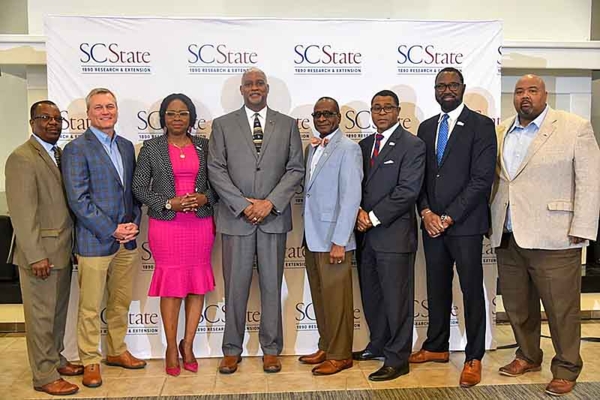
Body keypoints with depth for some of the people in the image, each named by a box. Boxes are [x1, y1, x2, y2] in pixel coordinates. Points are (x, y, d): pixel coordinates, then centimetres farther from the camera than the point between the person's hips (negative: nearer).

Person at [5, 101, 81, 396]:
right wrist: (36, 256, -19)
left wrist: (71, 245, 11)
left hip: (62, 250, 8)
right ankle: (44, 376, 16)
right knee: (41, 315, 4)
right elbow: (22, 213, -17)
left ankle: (55, 360, 34)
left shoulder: (61, 154, 12)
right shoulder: (22, 158, -12)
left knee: (59, 311, 18)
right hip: (41, 253, -7)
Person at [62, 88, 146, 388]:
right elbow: (78, 200, -13)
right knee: (90, 308, 5)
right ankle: (90, 361, 21)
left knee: (121, 302, 16)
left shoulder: (126, 146, 12)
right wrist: (112, 230, -15)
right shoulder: (76, 149, -7)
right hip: (94, 241, -6)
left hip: (126, 240, 6)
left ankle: (116, 351, 33)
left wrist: (134, 223, -1)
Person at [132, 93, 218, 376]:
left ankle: (188, 345, 23)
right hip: (166, 224, -2)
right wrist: (169, 203, -12)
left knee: (198, 283, 6)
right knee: (171, 285, 4)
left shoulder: (204, 146, 7)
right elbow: (139, 187, 1)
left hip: (200, 223, 2)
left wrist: (205, 198, -11)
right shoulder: (151, 148, 3)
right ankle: (171, 349, 20)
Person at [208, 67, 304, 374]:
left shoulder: (288, 125, 8)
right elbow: (216, 170, -1)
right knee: (235, 287, 6)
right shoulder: (222, 125, 6)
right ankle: (232, 350, 20)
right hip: (235, 217, 0)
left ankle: (271, 350, 21)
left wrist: (270, 202, -10)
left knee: (272, 286, 8)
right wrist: (243, 205, -10)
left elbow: (295, 169, 2)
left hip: (274, 217, 1)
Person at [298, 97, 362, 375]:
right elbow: (310, 192, 12)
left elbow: (351, 197, -16)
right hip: (312, 238, 8)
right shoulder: (312, 148, 15)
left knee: (336, 299, 2)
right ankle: (326, 347, 30)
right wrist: (307, 235, 8)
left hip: (333, 239, -7)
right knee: (320, 297, 16)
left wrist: (339, 241, -18)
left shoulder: (348, 148, -9)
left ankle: (340, 355, 16)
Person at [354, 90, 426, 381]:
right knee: (371, 296, 16)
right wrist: (359, 211, -6)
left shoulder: (412, 146, -5)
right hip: (366, 234, 7)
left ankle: (397, 359, 13)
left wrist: (374, 217, -14)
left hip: (394, 234, -6)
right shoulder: (364, 145, 16)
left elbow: (407, 190, -14)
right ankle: (378, 344, 34)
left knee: (396, 299, 1)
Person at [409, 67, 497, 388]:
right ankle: (436, 347, 29)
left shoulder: (481, 125, -5)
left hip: (465, 223, -5)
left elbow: (482, 179, -12)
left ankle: (474, 358, 17)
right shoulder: (426, 127, 12)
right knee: (437, 288, 14)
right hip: (431, 222, 5)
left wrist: (449, 217, -14)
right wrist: (426, 212, -5)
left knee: (472, 290, 4)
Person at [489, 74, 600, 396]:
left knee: (561, 308, 3)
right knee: (517, 306, 15)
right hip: (507, 237, 5)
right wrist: (488, 222, 8)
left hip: (553, 237, -4)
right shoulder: (500, 132, 12)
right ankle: (528, 356, 33)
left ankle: (566, 368, 22)